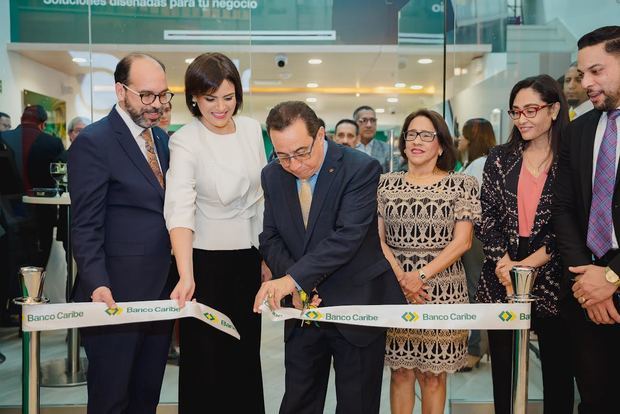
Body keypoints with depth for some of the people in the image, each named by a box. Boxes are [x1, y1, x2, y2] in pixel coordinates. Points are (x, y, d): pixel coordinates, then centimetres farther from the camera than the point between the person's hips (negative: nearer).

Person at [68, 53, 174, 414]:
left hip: (160, 291, 7)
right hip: (116, 296, -6)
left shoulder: (161, 138, 11)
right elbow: (86, 227, -13)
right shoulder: (93, 142, -11)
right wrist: (97, 285, -23)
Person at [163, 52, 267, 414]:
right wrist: (186, 276, -40)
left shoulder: (252, 129, 1)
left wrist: (268, 254, 11)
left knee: (247, 354, 16)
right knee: (206, 359, 7)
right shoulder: (185, 142, -14)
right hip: (206, 260, -5)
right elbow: (180, 210, -27)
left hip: (248, 256, 5)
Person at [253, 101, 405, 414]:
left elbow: (347, 237, -25)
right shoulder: (272, 176, 1)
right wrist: (295, 285, -15)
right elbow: (270, 238, 2)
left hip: (355, 306, -4)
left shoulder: (361, 169, -16)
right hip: (303, 307, 5)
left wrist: (293, 278, -32)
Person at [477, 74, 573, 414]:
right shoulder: (499, 159, 7)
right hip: (502, 278, 2)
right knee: (503, 368, 11)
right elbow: (487, 216, 2)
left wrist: (531, 262, -13)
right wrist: (503, 262, -10)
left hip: (552, 279, -2)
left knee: (558, 368, 10)